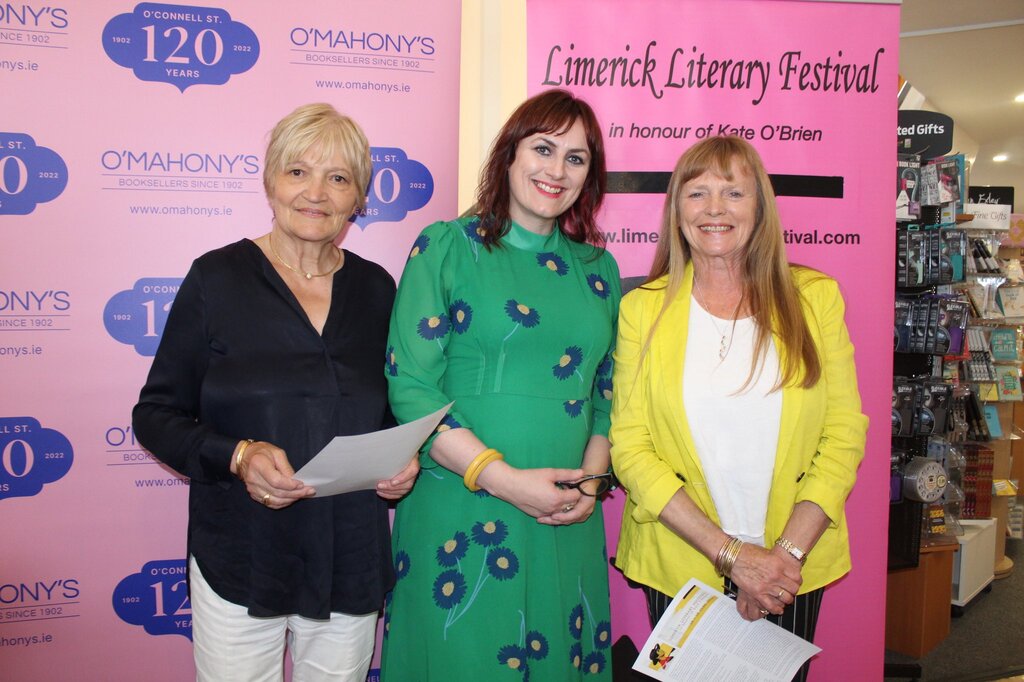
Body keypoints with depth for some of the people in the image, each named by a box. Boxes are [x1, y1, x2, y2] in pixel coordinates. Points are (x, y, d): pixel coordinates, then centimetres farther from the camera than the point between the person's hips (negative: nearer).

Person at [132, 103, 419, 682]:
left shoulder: (375, 288, 3)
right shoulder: (217, 277, -6)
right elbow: (156, 414, -3)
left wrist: (405, 459, -6)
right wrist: (235, 456, -20)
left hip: (353, 567, 3)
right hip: (240, 565, -2)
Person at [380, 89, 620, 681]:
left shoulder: (598, 269, 10)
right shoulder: (446, 248, -3)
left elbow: (609, 393, 13)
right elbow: (410, 387, -11)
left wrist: (594, 478, -4)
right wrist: (504, 478, -16)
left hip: (568, 524, 4)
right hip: (460, 518, -4)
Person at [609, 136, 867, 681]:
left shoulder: (816, 297, -1)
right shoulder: (642, 308, -3)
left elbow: (845, 435, -3)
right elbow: (630, 446, -8)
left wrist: (788, 552, -12)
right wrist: (730, 553, -14)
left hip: (796, 563, 1)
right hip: (679, 564, 0)